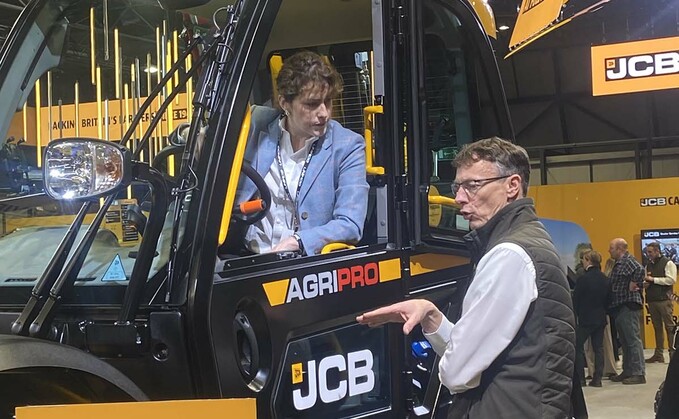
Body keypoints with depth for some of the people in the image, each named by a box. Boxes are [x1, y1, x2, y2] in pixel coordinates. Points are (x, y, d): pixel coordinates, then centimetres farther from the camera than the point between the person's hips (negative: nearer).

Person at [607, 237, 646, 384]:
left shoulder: (628, 261, -14)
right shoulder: (619, 263, 17)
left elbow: (640, 269, -33)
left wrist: (634, 285, -22)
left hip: (628, 306, -11)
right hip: (619, 306, 11)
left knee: (633, 339, -9)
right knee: (624, 341, 15)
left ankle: (639, 373, -7)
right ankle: (627, 371, 22)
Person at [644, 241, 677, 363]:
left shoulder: (668, 263, -3)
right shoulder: (648, 265, 15)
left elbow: (671, 280, -14)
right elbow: (646, 281, 22)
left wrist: (653, 279, -13)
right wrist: (644, 283, -2)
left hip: (664, 299, -6)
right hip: (651, 300, 6)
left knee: (669, 326, -5)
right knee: (657, 328, 10)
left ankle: (673, 353, -2)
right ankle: (658, 354, 13)